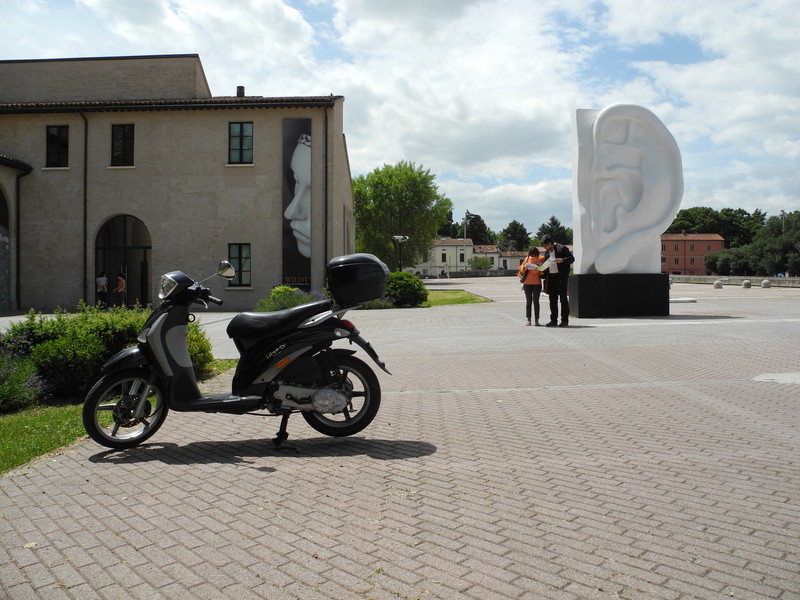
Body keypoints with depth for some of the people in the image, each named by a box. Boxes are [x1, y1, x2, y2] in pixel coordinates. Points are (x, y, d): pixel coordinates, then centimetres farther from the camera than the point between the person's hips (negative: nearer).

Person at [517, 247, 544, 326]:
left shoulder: (540, 260, 2)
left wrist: (537, 269, -20)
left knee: (536, 301, 0)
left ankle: (536, 319, 4)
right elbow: (522, 270, 8)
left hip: (537, 283, -1)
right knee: (528, 301, 3)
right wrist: (525, 268, -14)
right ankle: (528, 319, 6)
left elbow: (542, 272, 0)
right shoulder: (527, 259, 8)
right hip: (527, 283, 1)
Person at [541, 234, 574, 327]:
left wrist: (562, 260, -19)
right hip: (551, 277, 6)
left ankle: (565, 321, 1)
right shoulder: (547, 252, 17)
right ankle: (553, 320, 11)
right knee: (552, 300, 7)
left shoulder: (562, 248, -3)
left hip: (561, 277, -6)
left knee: (563, 299, -2)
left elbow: (572, 258, -4)